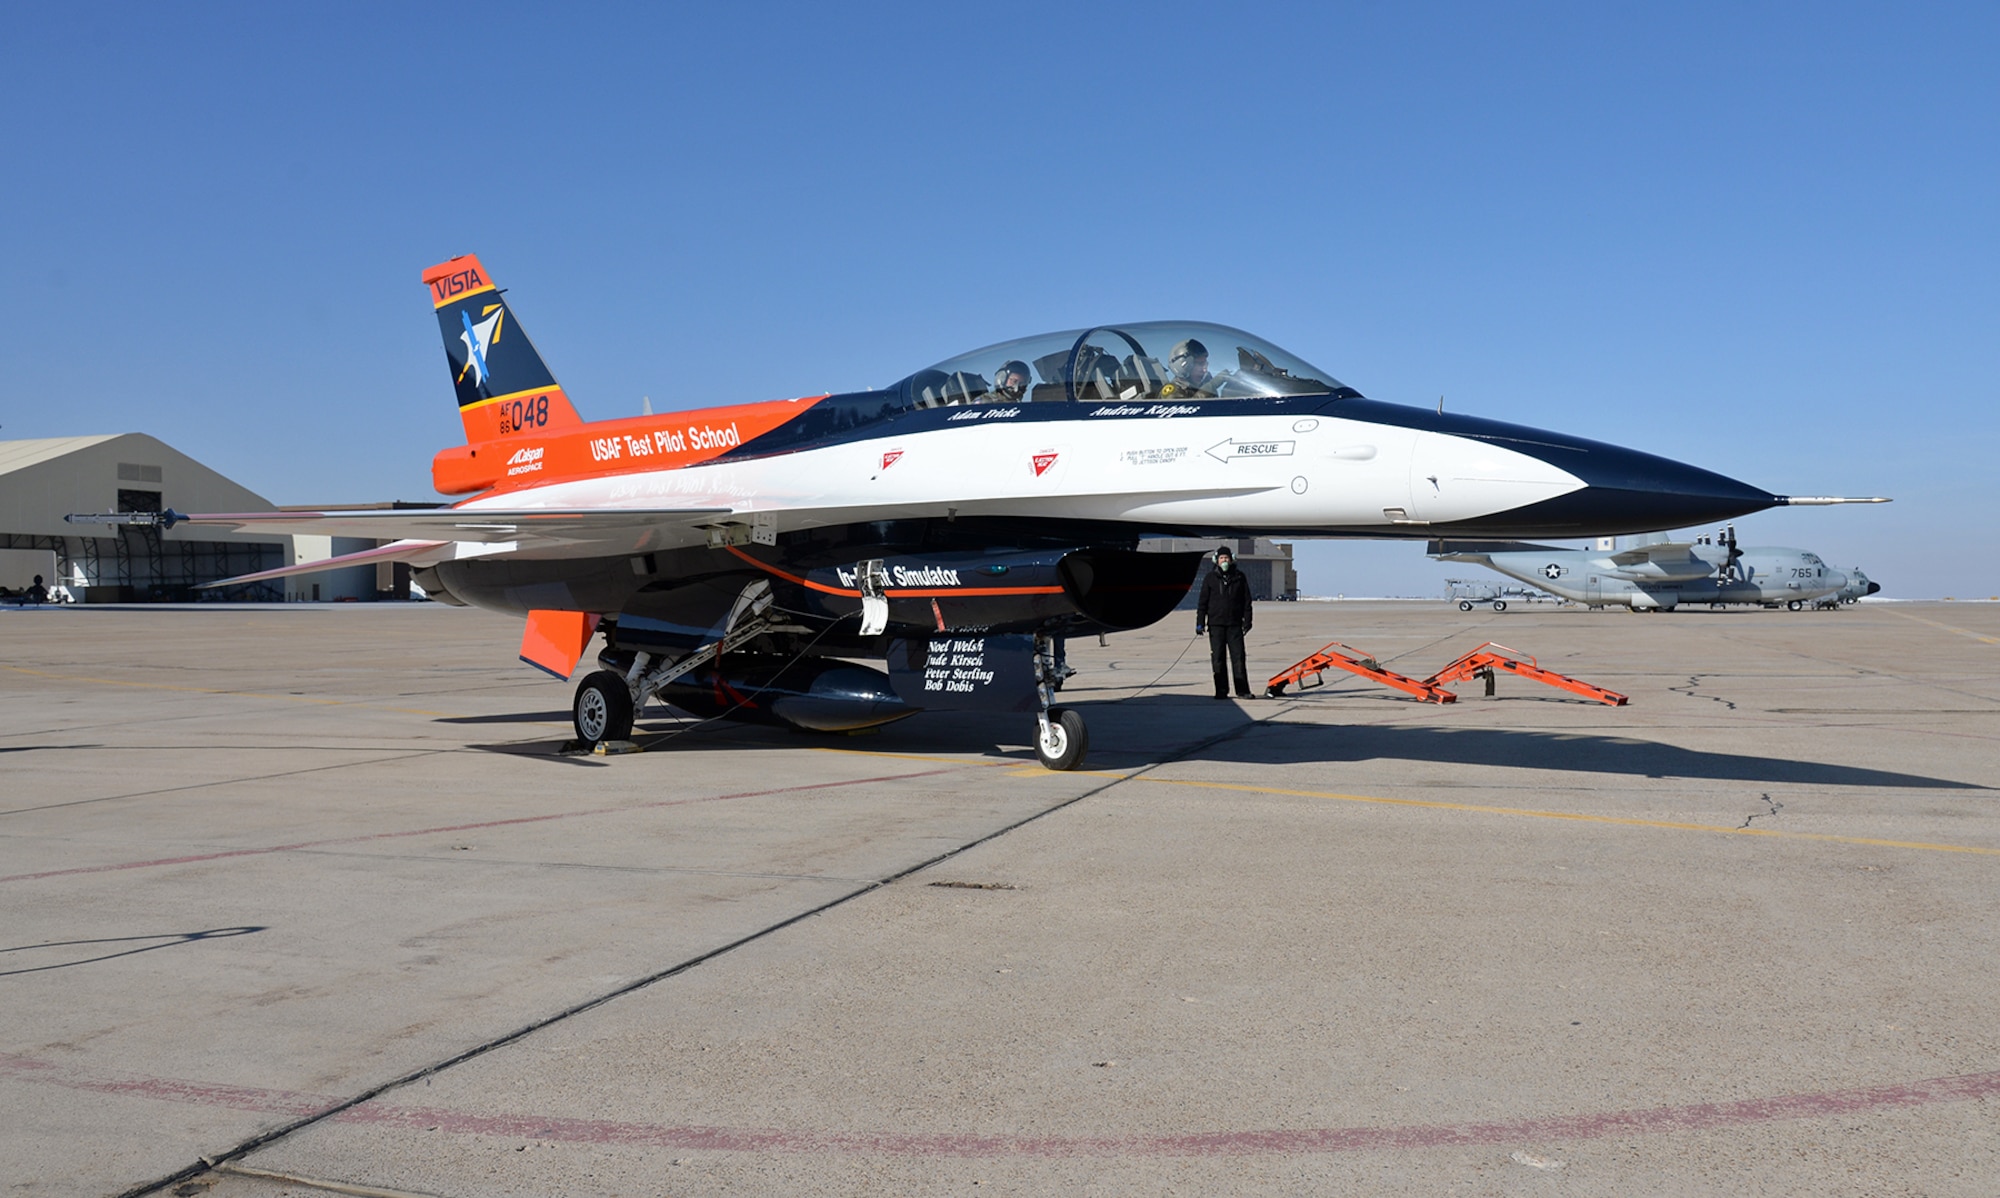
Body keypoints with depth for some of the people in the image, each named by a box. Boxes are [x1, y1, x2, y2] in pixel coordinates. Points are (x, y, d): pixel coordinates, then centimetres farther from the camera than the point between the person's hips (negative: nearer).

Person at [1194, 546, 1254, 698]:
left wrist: (1247, 621, 3)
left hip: (1234, 624, 0)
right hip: (1216, 624, 0)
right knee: (1218, 659, 1)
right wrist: (1200, 623, -1)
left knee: (1238, 657, -4)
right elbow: (1203, 602, 5)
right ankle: (1221, 691, 7)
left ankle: (1242, 690, -1)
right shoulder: (1210, 578, 6)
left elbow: (1247, 600, 10)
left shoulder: (1239, 577, 7)